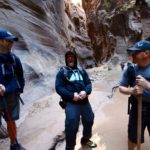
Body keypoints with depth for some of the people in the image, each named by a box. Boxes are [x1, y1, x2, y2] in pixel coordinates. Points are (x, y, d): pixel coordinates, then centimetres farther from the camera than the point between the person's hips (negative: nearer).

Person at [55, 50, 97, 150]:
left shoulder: (82, 70, 13)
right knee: (72, 125, -7)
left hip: (84, 101, 6)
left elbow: (89, 83, 8)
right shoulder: (62, 72, 0)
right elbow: (59, 88, -8)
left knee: (89, 120, 19)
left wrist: (85, 91, -14)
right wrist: (72, 95, -19)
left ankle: (85, 139, 46)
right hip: (71, 102, -5)